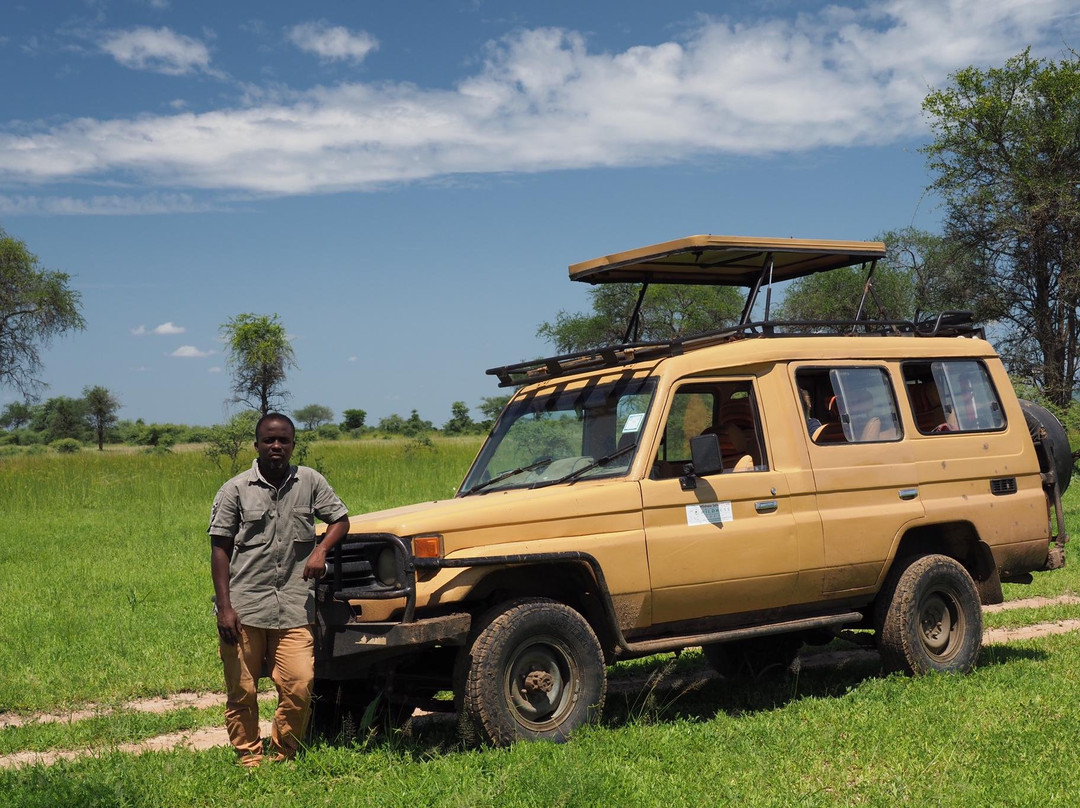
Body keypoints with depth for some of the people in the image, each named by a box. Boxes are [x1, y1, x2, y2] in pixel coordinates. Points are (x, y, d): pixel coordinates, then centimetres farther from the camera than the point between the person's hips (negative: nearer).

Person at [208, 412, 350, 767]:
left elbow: (340, 519, 17)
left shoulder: (310, 482, 6)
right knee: (242, 691, 5)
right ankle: (248, 758, 21)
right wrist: (225, 607, -7)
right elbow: (220, 548, 1)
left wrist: (321, 549, -4)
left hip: (294, 605, 1)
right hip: (244, 605, -1)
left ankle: (284, 755, 13)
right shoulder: (235, 489, 1)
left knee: (299, 685, -7)